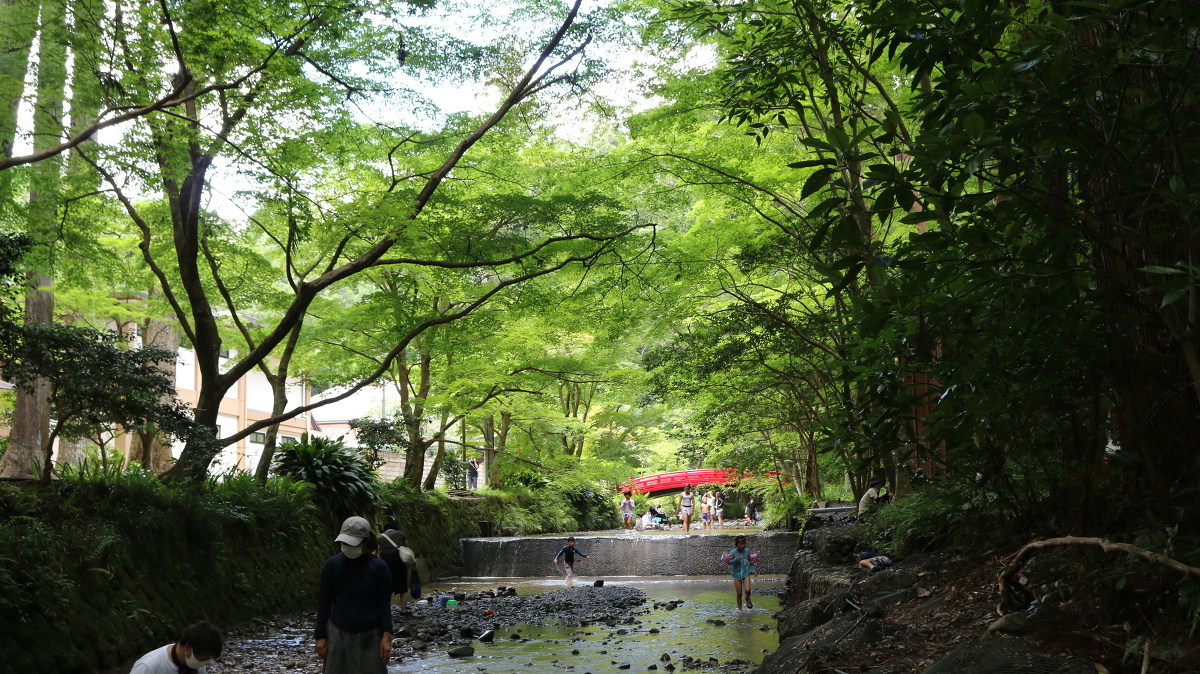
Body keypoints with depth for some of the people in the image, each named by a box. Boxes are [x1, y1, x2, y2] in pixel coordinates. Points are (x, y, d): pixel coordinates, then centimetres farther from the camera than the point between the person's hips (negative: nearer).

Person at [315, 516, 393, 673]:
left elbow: (384, 603, -4)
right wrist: (320, 636, 0)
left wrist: (387, 636, -11)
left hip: (370, 636, -1)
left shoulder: (378, 566, -7)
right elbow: (324, 602, 2)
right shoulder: (332, 564, -3)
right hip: (338, 633, 1)